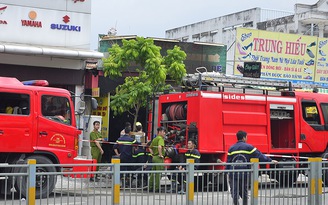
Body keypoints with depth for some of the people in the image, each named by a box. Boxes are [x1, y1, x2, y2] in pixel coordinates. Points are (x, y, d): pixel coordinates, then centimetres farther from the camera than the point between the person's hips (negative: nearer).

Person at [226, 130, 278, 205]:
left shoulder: (231, 148, 3)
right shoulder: (249, 147, -2)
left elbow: (228, 162, 4)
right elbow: (259, 156, -3)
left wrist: (227, 171, 11)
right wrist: (270, 161, 3)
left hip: (233, 174, 0)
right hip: (244, 174, 0)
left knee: (235, 193, 3)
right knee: (244, 193, 15)